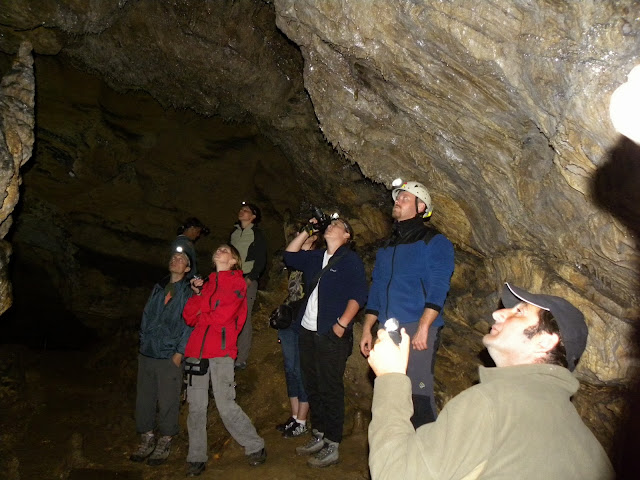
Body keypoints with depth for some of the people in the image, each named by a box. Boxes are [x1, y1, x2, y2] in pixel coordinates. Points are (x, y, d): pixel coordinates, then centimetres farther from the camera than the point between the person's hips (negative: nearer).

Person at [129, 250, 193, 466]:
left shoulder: (189, 292, -4)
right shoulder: (158, 288, 13)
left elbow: (190, 325, -8)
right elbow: (146, 315, 17)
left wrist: (179, 353, -12)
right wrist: (143, 342, 10)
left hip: (170, 357, -5)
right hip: (146, 355, 5)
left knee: (168, 402, 2)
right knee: (144, 398, 11)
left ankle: (165, 443, 19)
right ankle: (147, 440, 26)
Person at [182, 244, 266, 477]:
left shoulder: (237, 283, 3)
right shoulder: (207, 282, 20)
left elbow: (222, 314, -10)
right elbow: (189, 316, 11)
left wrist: (201, 314, 5)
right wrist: (198, 293, -1)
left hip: (221, 352, -5)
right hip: (197, 350, 5)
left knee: (225, 405, -7)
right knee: (196, 407, 5)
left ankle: (256, 448, 10)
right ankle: (196, 458, 16)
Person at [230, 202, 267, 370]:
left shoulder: (257, 234, 0)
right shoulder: (234, 233, 17)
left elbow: (261, 261, -5)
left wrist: (250, 278, -14)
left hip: (247, 281, -5)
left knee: (244, 319, -7)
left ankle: (242, 359, -2)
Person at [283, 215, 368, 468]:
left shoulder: (350, 260, -4)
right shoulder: (315, 257, 15)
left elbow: (358, 295, -11)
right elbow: (289, 256, 22)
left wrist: (342, 324, -18)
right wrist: (306, 231, 15)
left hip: (332, 334, -7)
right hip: (308, 332, 7)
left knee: (330, 390, 0)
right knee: (312, 387, 14)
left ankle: (332, 446, 10)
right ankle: (318, 436, 28)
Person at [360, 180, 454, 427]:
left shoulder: (434, 242, 1)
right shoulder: (387, 249, 21)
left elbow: (437, 290, -10)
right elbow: (376, 291, 22)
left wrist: (423, 328, -20)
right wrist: (367, 329, 16)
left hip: (416, 330, -6)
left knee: (418, 394, -12)